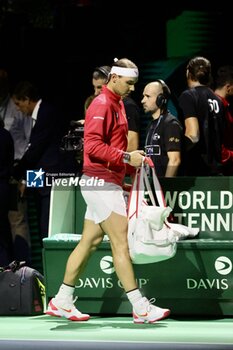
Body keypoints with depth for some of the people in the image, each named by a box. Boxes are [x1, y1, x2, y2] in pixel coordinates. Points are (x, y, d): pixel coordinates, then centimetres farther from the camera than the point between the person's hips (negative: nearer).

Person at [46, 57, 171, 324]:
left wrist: (126, 167, 11)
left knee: (89, 242, 12)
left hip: (106, 184, 10)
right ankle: (140, 308, -9)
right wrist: (126, 157, -22)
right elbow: (92, 146, -22)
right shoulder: (102, 105, -13)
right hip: (101, 183, -10)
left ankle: (61, 302, 17)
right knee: (121, 243, -9)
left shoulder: (116, 103, 17)